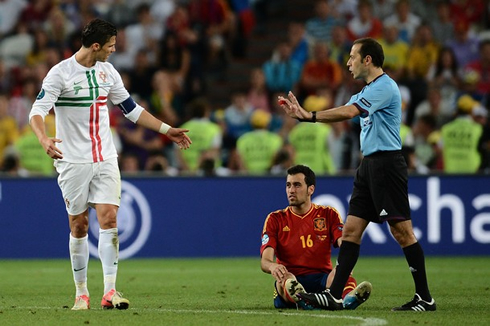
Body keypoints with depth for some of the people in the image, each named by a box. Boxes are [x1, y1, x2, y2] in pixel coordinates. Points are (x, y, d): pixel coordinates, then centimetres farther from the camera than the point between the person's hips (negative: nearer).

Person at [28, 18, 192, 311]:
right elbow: (38, 111, -16)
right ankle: (81, 294, 13)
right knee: (79, 226, 1)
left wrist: (167, 130, 18)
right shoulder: (61, 73, -9)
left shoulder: (107, 71, 8)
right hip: (74, 162, -4)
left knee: (109, 219, -10)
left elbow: (131, 109, 19)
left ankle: (110, 292, -13)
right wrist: (44, 138, -36)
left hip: (105, 160, 4)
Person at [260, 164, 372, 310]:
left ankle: (348, 297, -67)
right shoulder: (275, 219, 9)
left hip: (322, 279, 0)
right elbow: (265, 261, -3)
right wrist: (272, 266, -30)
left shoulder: (328, 214, 12)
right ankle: (301, 299, -70)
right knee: (284, 278, -36)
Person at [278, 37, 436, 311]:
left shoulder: (384, 86, -13)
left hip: (387, 163, -10)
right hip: (369, 165, 10)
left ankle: (425, 298, -3)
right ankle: (335, 295, 2)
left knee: (402, 230, -8)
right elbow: (343, 113, 19)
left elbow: (348, 112, -23)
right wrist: (302, 113, 9)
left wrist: (309, 116, -20)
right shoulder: (367, 91, 19)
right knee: (352, 229, 4)